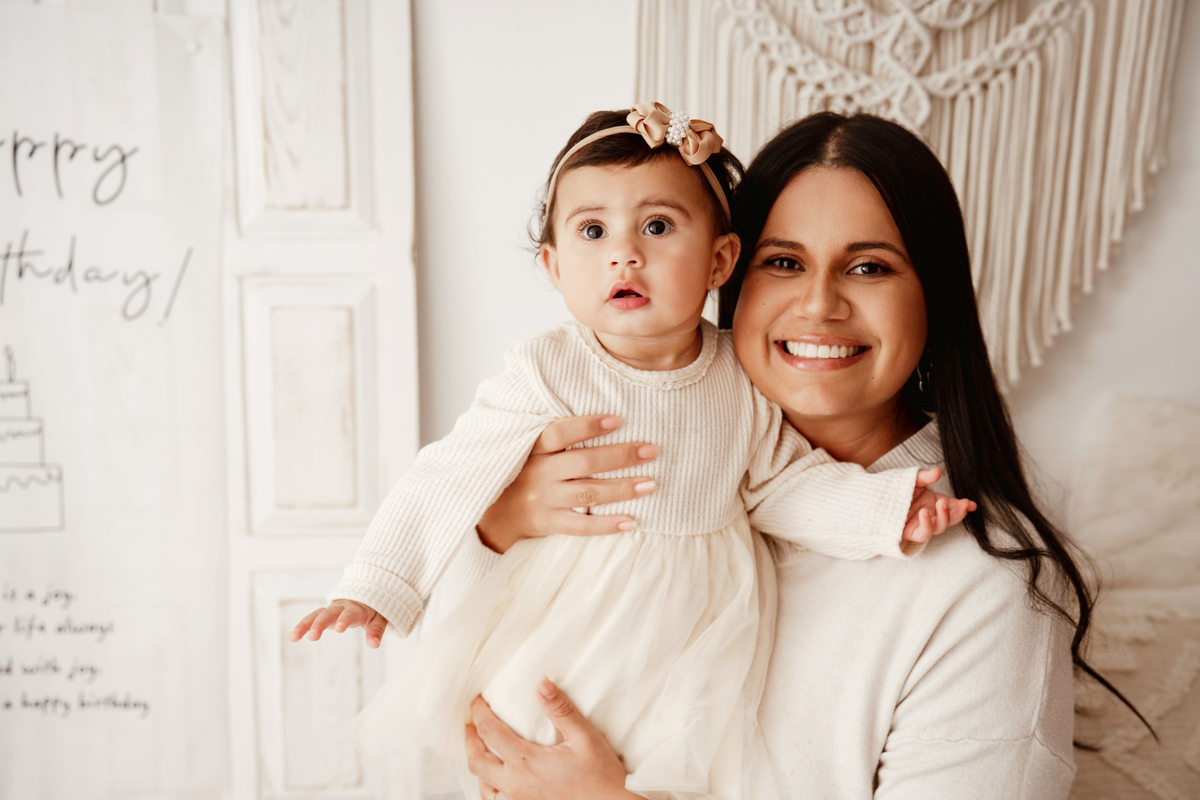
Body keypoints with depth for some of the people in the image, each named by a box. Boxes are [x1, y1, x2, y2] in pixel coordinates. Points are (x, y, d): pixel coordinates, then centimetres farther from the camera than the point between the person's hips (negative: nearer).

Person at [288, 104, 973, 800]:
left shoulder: (742, 381, -8)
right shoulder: (549, 373, -16)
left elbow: (784, 484, 4)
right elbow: (449, 479, -14)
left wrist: (883, 506, -9)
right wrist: (376, 587, -17)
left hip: (694, 635, 2)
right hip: (567, 626, -1)